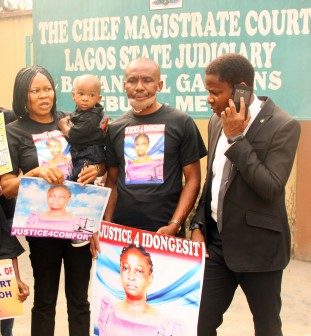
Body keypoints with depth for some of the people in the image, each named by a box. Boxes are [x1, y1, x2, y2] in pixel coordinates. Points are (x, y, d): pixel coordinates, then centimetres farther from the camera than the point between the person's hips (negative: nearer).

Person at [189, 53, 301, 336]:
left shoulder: (283, 125, -15)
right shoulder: (217, 121, 6)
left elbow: (271, 188, -23)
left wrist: (236, 138, -22)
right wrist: (198, 225, 6)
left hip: (257, 246, -5)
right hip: (217, 241, 6)